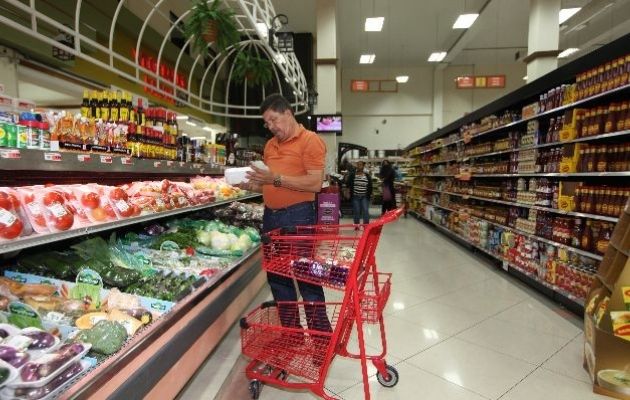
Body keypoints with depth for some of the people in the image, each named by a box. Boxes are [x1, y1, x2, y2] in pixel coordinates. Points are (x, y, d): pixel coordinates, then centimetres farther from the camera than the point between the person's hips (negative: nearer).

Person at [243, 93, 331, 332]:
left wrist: (277, 179, -22)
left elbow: (315, 183, -17)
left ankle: (321, 335, 16)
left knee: (306, 277, 0)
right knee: (277, 276, 14)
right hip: (270, 216, 8)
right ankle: (291, 330, 30)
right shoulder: (270, 145, 16)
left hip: (298, 216, -8)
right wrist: (252, 185, 3)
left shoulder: (310, 140, -6)